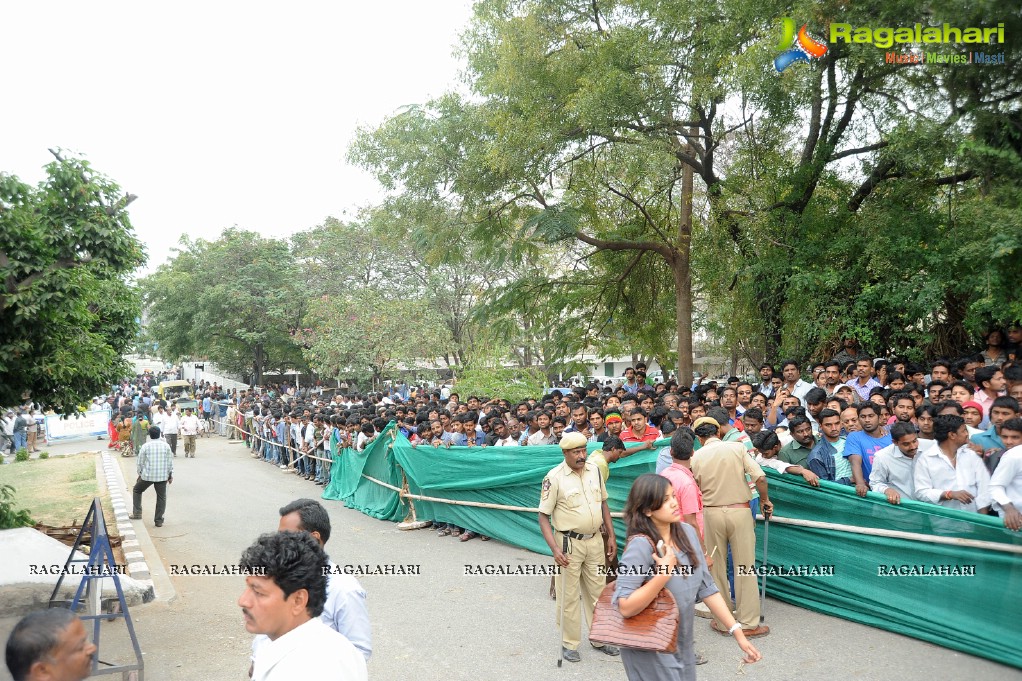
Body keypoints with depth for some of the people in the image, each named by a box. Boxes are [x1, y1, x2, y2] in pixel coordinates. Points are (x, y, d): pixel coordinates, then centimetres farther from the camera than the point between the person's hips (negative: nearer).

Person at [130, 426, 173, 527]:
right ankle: (159, 521, 10)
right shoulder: (166, 446, 0)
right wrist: (171, 475, 13)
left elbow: (140, 463, 2)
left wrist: (140, 474, 16)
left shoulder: (145, 446, -5)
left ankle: (137, 513, 20)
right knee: (161, 497, 10)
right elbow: (170, 462, 4)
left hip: (147, 475, -1)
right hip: (162, 476, 1)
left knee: (137, 490, 23)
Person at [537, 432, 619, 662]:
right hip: (569, 543, -5)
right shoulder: (555, 477, -15)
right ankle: (570, 644, 24)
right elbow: (544, 516, -13)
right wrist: (555, 549, -21)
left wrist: (611, 536, 9)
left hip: (595, 540, 5)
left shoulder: (594, 470, 1)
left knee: (597, 592, 16)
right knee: (570, 596, 7)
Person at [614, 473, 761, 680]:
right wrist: (664, 574, -30)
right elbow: (625, 607, -27)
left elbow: (706, 588, 2)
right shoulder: (640, 545, -24)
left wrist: (737, 631, -1)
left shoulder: (687, 533, -4)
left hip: (683, 644, 6)